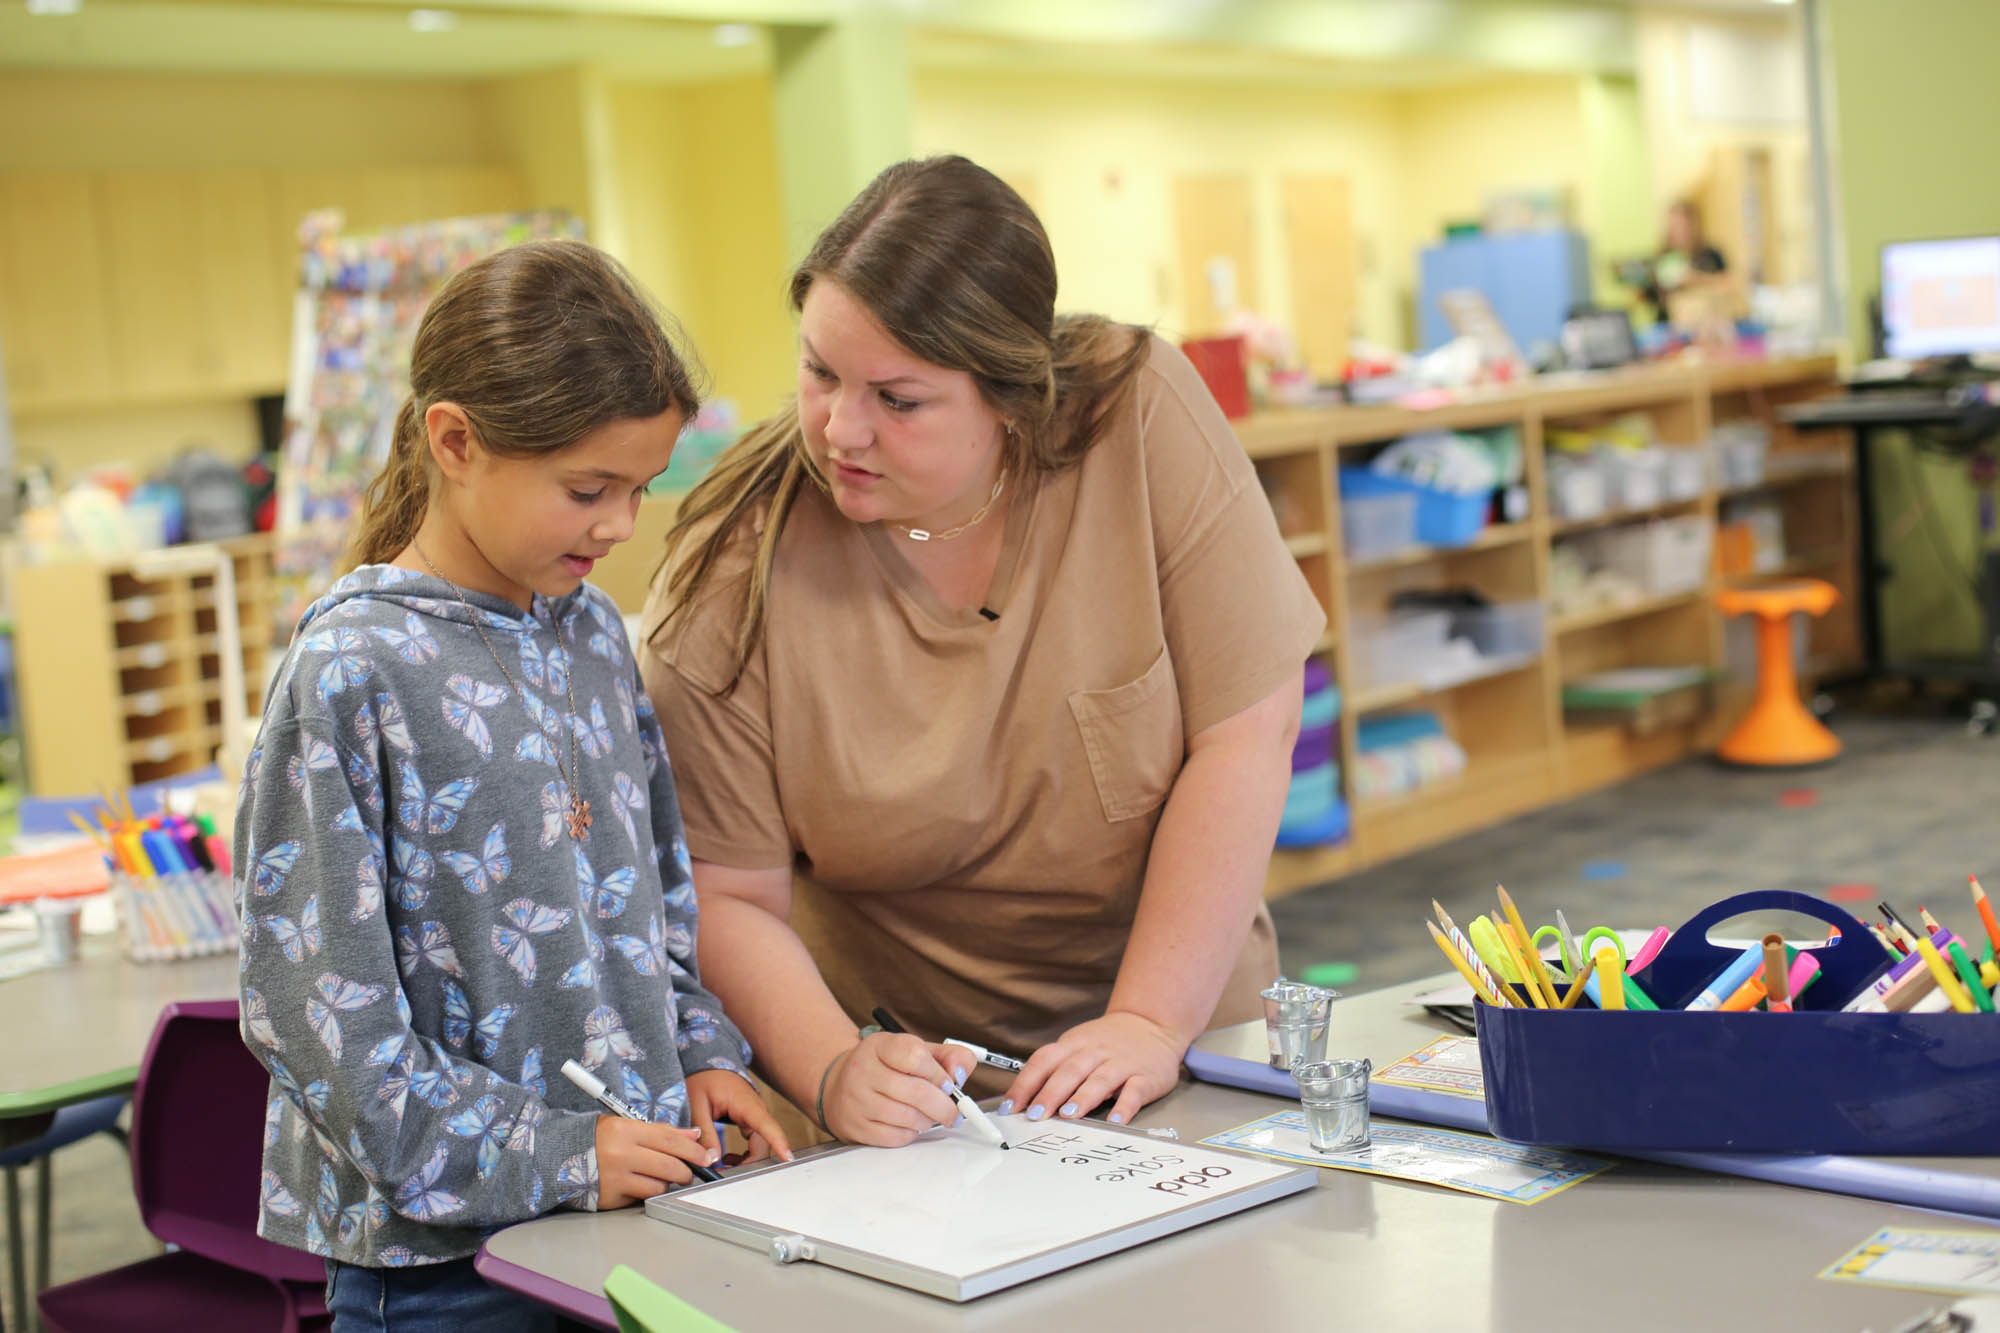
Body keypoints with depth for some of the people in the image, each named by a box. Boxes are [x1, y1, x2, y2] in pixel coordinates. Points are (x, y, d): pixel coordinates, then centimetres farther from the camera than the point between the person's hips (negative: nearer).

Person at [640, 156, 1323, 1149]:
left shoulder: (1144, 417, -14)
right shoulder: (734, 574, -14)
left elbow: (1244, 736, -12)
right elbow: (728, 897, -8)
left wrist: (1152, 1023, -16)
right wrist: (834, 1072, -25)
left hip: (1190, 1021, -1)